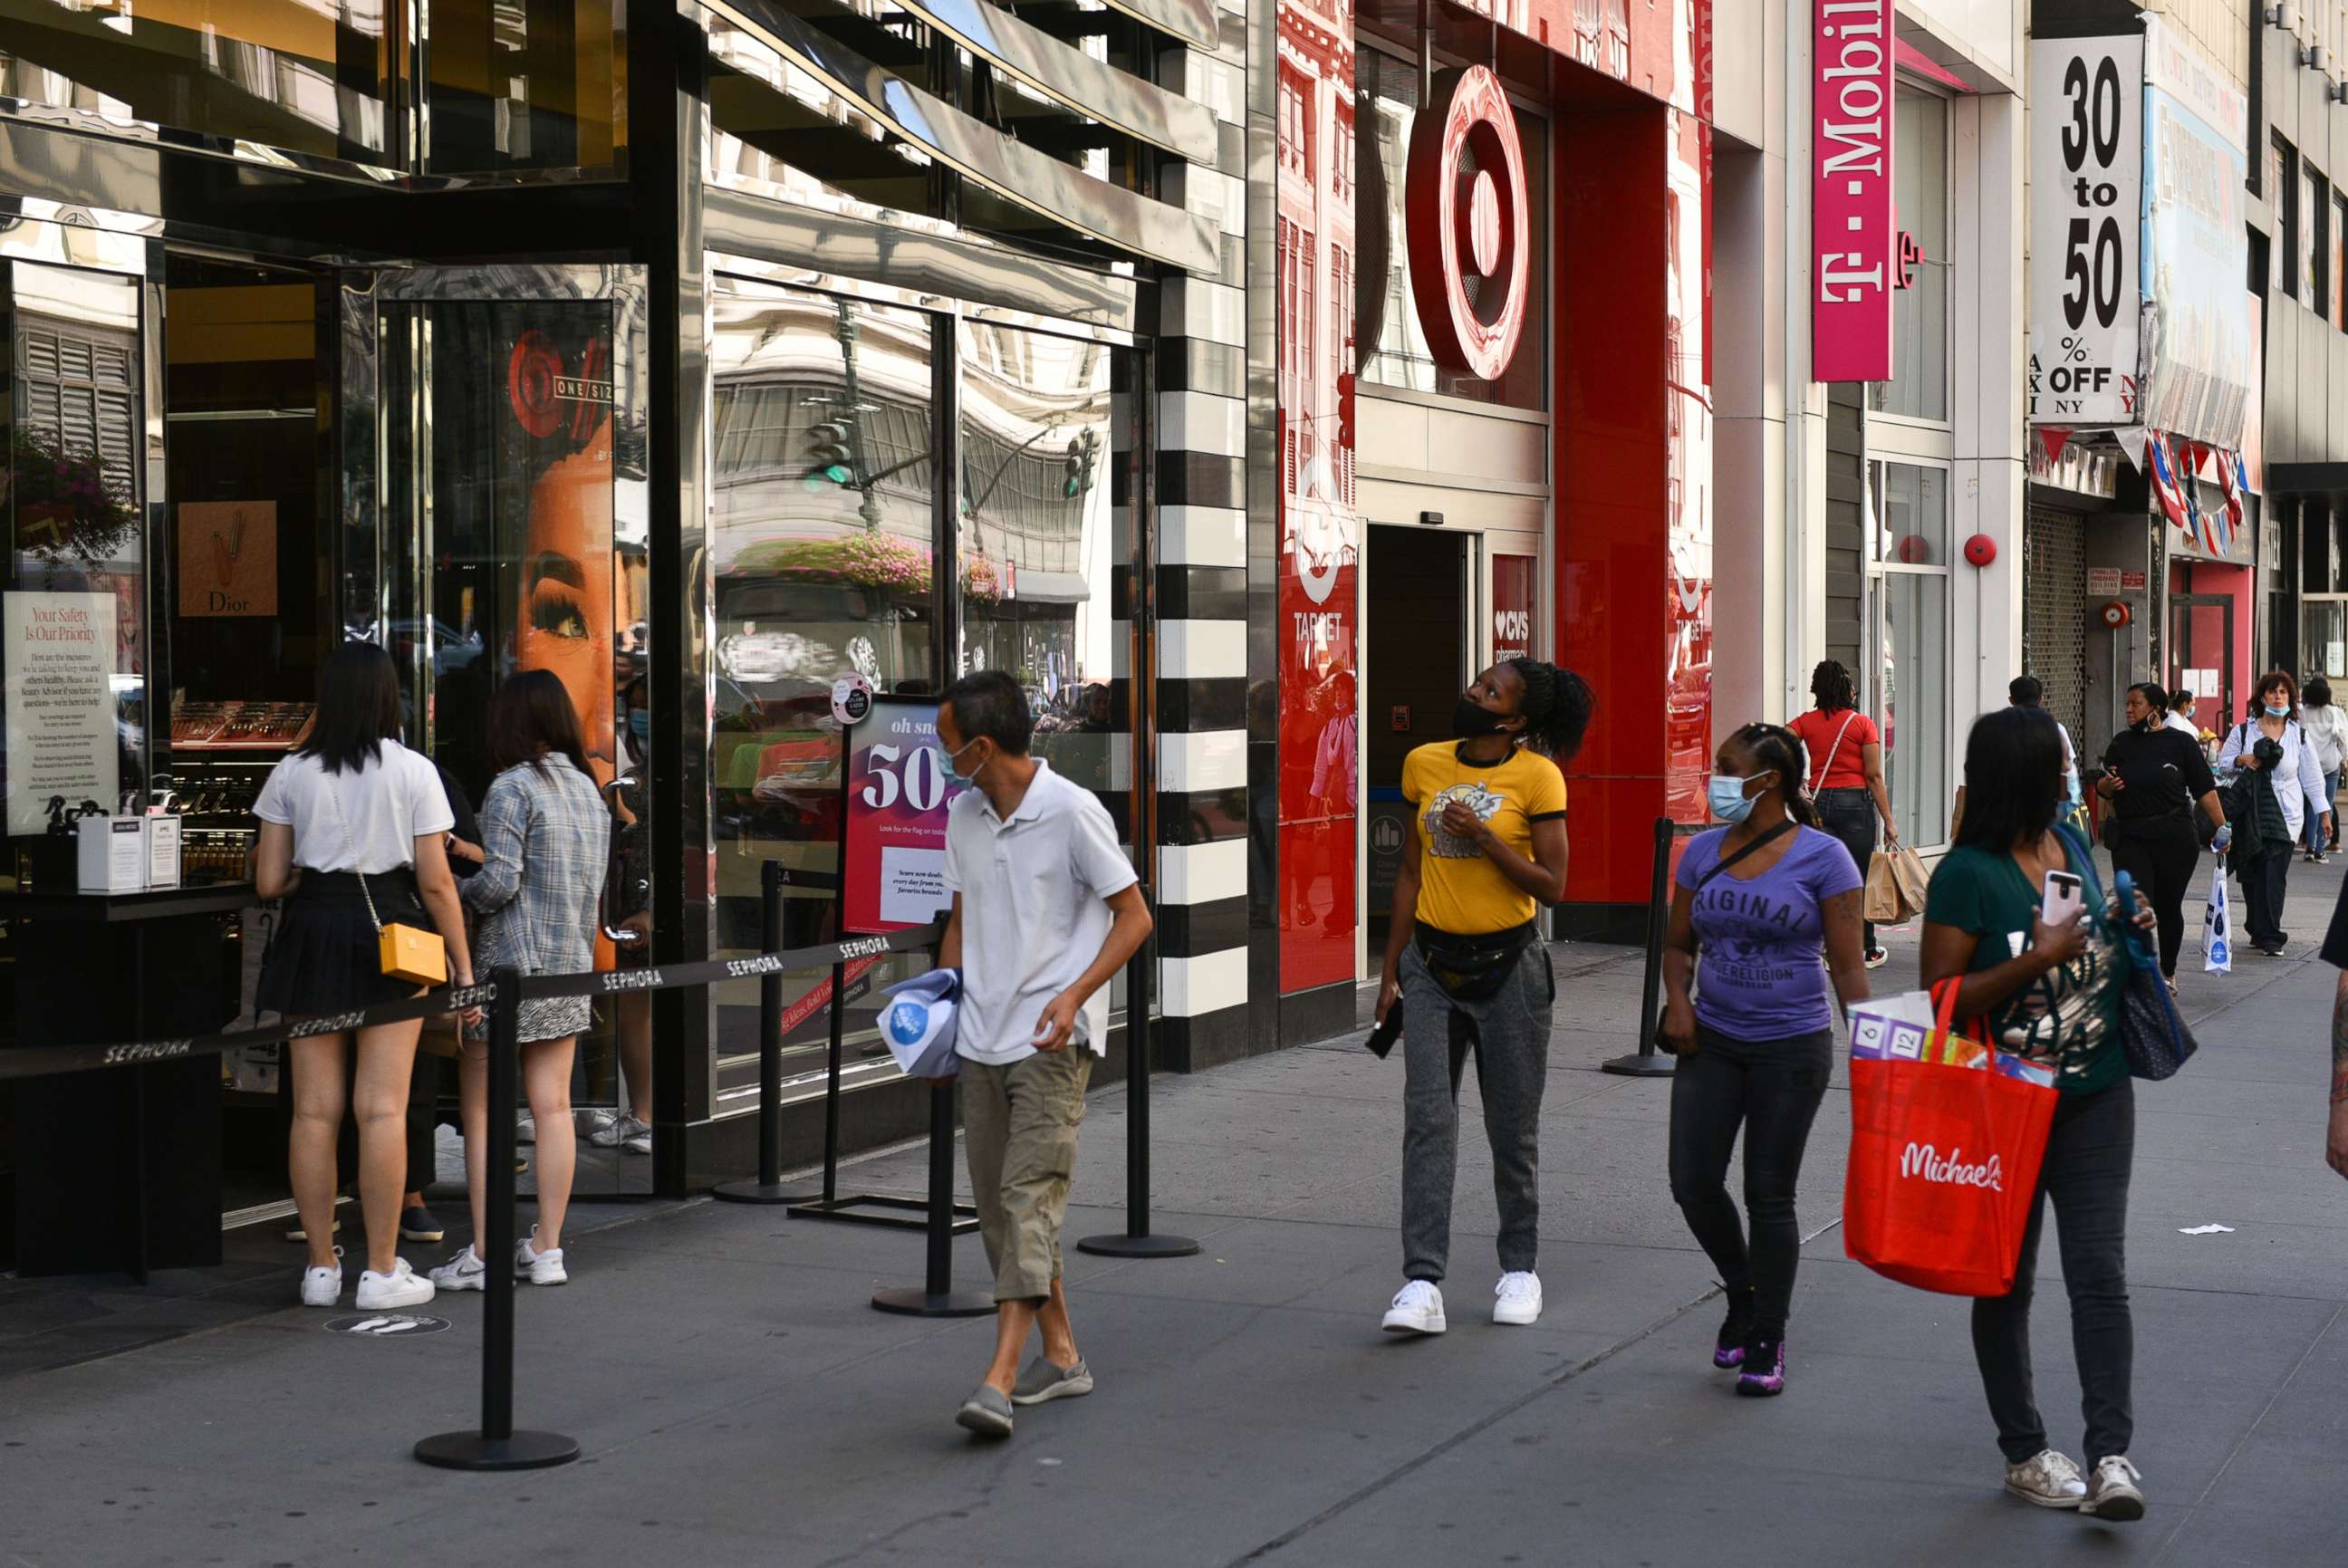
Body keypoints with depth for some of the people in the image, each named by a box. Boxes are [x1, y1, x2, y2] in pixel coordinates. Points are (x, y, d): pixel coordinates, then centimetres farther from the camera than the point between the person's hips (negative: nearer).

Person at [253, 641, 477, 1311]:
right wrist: (463, 967, 2)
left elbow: (269, 881, 1)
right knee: (382, 1108, -1)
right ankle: (381, 1273, 1)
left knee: (314, 1110, 7)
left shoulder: (292, 773, 2)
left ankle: (321, 1267, 12)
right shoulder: (412, 772, -3)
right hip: (390, 929, -2)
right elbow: (436, 883, -5)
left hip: (312, 933, 2)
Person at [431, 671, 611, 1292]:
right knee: (553, 1107, 7)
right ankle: (546, 1249, 9)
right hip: (571, 967, 7)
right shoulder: (587, 788, 11)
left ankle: (484, 1255, 1)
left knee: (481, 1112, 1)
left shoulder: (512, 787, -11)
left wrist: (453, 896, 0)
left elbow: (499, 882, -17)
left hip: (510, 967, -7)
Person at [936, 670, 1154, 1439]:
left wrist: (1074, 996, -19)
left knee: (1029, 1199, -14)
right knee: (996, 1202, 9)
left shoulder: (1072, 812, -11)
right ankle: (1061, 1354, 22)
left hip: (1051, 1038, -7)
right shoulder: (963, 816, 10)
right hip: (981, 1035, 7)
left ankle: (1000, 1378, -19)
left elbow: (1134, 918, -7)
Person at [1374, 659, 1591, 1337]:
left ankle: (1518, 1269, 25)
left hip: (1506, 966, -3)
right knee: (1427, 1121, -6)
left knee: (1513, 1128, 8)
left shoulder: (1536, 777, -7)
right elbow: (1411, 873, 12)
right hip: (1432, 961, 3)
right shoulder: (1424, 764, 5)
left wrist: (1482, 837, -20)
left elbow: (1551, 885, -8)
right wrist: (1390, 971, 11)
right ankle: (1422, 1285, -9)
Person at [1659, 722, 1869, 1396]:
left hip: (1792, 1047, -4)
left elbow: (1848, 965, -7)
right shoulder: (1704, 851, 5)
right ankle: (1743, 1293, 28)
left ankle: (1766, 1342, 15)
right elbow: (1679, 943, 15)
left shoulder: (1822, 856, -8)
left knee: (1770, 1194, 2)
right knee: (1693, 1184, 0)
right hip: (1713, 1040, 4)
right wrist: (1677, 1001, -4)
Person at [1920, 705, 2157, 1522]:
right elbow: (1939, 998, -15)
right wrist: (2037, 959, -23)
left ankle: (2111, 1455, -5)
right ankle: (2025, 1453, 22)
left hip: (2095, 1099, 4)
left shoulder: (2073, 844, 7)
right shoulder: (1967, 874, -13)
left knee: (2099, 1273, -4)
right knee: (2007, 1280, 9)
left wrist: (2127, 932, 2)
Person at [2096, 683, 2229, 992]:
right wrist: (2107, 786, -9)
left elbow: (2205, 789, -1)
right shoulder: (2121, 744, 8)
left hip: (2175, 838, -1)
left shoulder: (2180, 743, -1)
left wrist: (2222, 828, -7)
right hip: (2130, 837, 1)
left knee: (2168, 908, 10)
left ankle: (2168, 972, 29)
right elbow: (2102, 787, 15)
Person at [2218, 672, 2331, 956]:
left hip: (2285, 815, -1)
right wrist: (2241, 760, -10)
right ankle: (2261, 932, 15)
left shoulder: (2298, 735, 9)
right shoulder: (2242, 731, 7)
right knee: (2252, 874, 2)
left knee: (2275, 875, -11)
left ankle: (2268, 936, -10)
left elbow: (2311, 776, 12)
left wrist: (2323, 813, 10)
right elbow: (2222, 766, 11)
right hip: (2250, 813, 1)